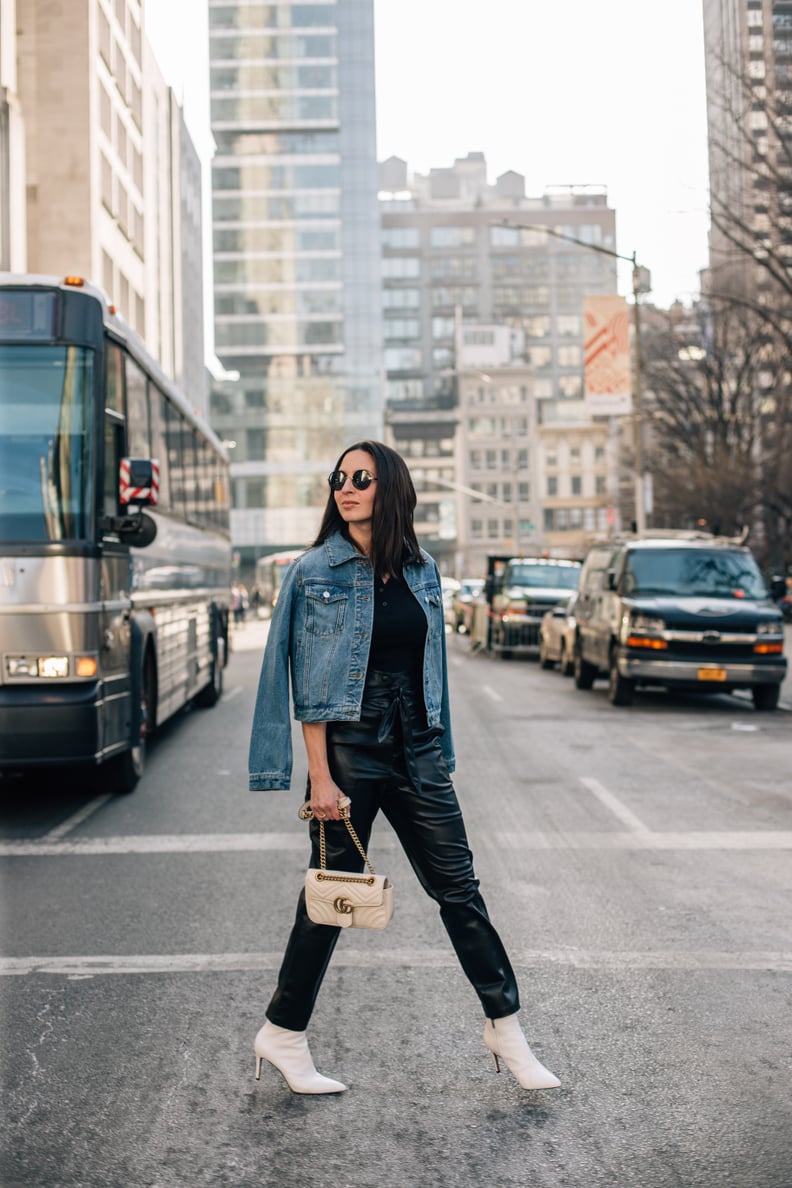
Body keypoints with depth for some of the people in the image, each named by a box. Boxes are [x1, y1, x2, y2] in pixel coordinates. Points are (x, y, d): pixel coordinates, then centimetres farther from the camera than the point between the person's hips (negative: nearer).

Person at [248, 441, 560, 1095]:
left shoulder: (423, 572, 9)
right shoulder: (315, 572, -5)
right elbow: (310, 684, -8)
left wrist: (439, 759, 12)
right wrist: (320, 777, -14)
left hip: (415, 751, 4)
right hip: (348, 750, -4)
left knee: (458, 886, 6)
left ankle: (506, 1026, 17)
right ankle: (284, 1034, 21)